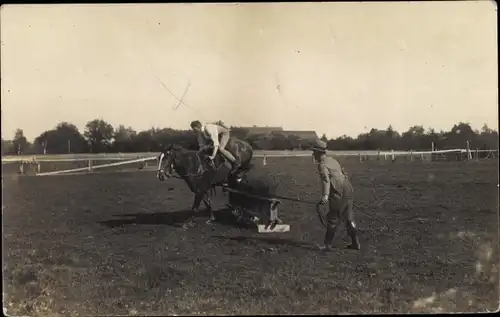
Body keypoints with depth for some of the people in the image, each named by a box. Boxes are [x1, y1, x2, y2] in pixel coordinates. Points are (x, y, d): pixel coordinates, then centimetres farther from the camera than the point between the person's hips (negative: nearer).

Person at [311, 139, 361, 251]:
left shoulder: (322, 165, -10)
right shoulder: (332, 160, 17)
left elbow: (326, 179, -27)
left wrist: (325, 195, -40)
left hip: (338, 193, -8)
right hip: (348, 190, 8)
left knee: (332, 218, 1)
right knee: (348, 218, 15)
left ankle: (327, 244, 6)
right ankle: (355, 243, 19)